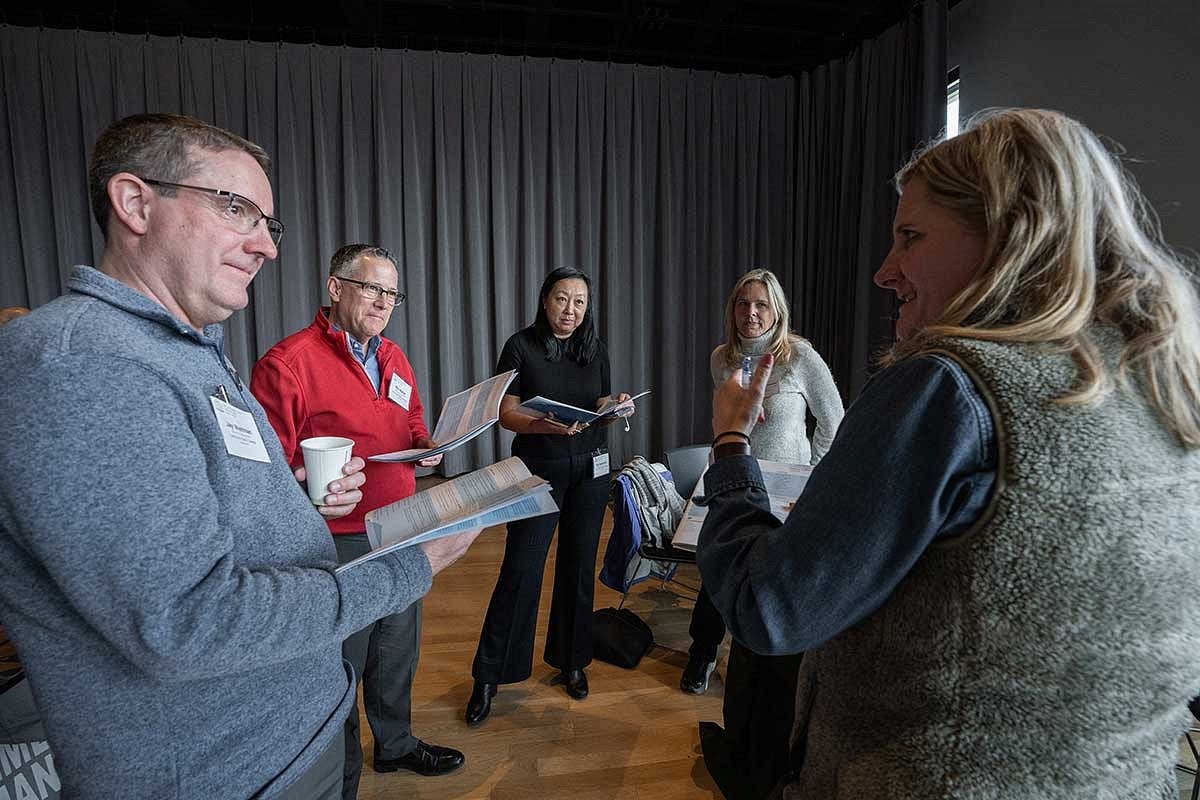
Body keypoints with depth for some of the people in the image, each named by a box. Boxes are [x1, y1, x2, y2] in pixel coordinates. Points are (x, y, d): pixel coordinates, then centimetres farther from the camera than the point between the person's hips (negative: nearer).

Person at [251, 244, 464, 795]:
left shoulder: (395, 359, 8)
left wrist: (426, 448, -1)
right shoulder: (288, 362, -16)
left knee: (397, 651, 24)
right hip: (338, 541, -7)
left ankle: (396, 743, 48)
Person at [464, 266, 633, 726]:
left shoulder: (595, 350, 6)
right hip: (538, 469, -4)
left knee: (579, 568, 11)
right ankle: (489, 676, 12)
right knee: (520, 570, -4)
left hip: (590, 469, 4)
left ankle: (570, 662, 29)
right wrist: (546, 426, -28)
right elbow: (506, 413, -10)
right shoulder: (522, 346, -6)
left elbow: (600, 409, 12)